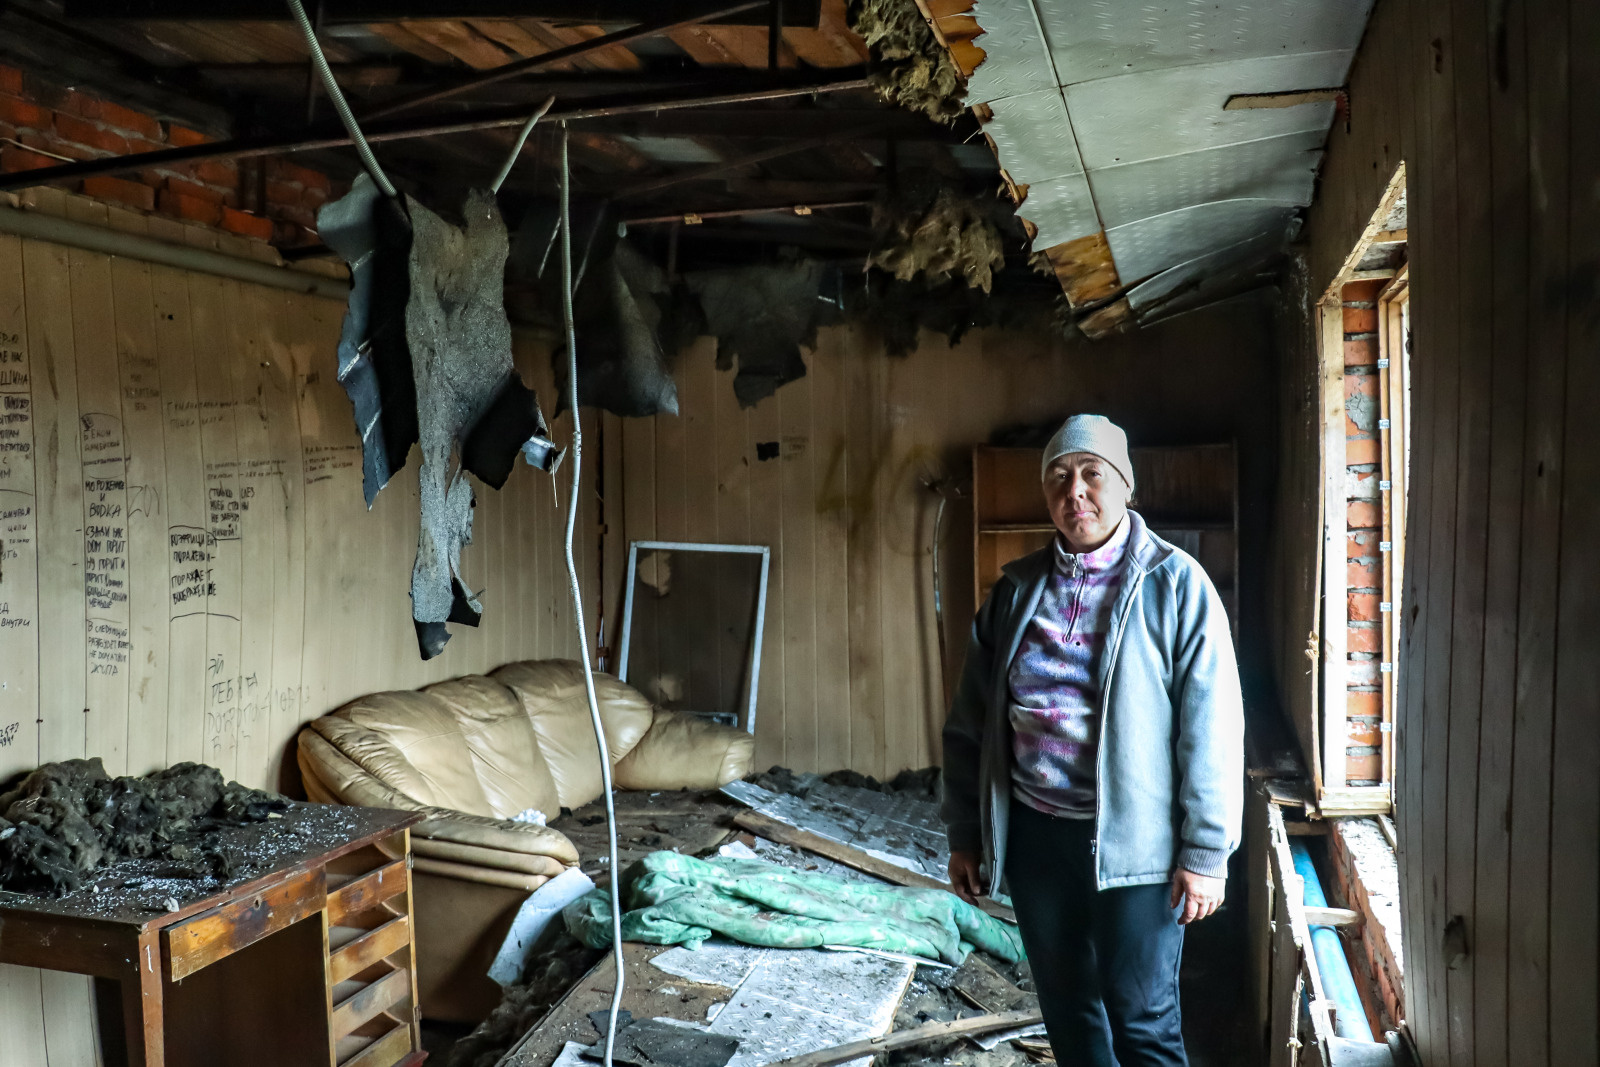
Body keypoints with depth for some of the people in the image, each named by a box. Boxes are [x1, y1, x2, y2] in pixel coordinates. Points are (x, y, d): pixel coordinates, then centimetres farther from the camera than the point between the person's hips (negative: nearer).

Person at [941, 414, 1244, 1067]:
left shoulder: (1175, 583, -7)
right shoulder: (1015, 590, 5)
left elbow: (1211, 728, -9)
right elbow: (970, 723, 8)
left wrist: (1204, 852, -11)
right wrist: (964, 836, 8)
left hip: (1133, 842, -4)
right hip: (1034, 835, 4)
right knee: (1067, 1012, 18)